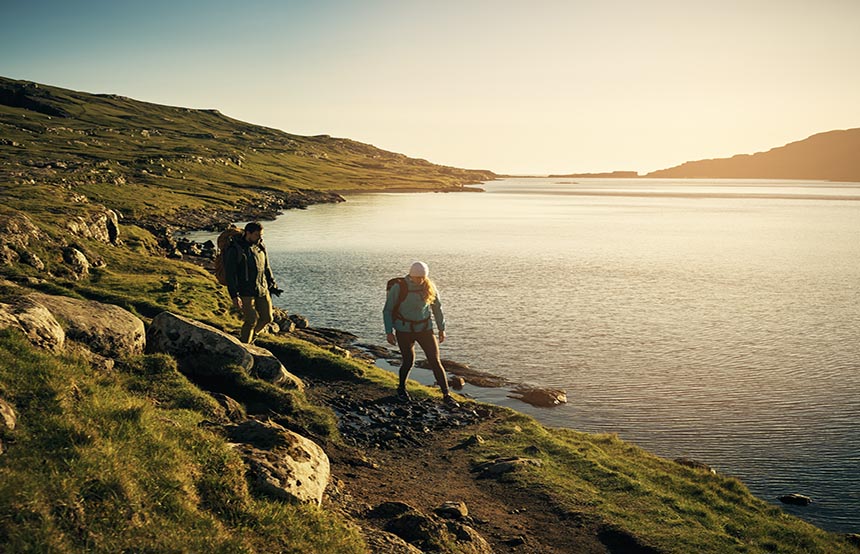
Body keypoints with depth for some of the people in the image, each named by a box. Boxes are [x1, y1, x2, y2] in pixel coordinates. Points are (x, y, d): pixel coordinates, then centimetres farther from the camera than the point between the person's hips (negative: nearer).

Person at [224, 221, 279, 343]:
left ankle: (251, 335, 34)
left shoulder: (260, 248, 8)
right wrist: (234, 296, -21)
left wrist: (272, 285, 15)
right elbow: (230, 274, -15)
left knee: (267, 318, 9)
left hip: (262, 290, 7)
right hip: (245, 292, -6)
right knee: (251, 320, -8)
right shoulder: (234, 250, -12)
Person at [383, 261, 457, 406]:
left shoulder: (429, 287, -6)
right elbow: (387, 310, -7)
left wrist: (442, 328, 12)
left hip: (424, 329, 2)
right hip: (404, 330, -2)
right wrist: (389, 332, -10)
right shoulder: (398, 287, -14)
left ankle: (446, 395, 2)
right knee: (409, 361, 0)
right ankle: (401, 388, 30)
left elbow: (437, 307, 8)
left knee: (435, 361, -4)